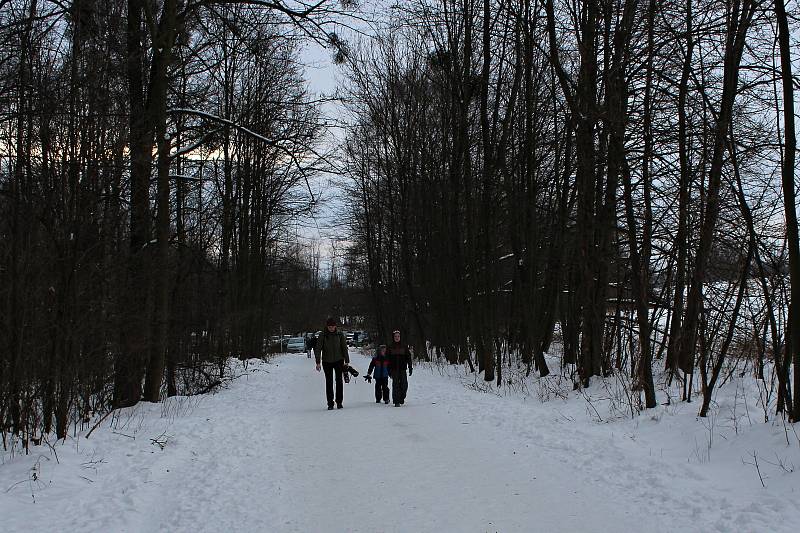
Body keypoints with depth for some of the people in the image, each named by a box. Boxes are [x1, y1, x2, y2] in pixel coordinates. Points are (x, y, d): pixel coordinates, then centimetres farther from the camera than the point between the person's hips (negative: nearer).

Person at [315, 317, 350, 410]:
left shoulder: (340, 334, -1)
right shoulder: (323, 336, -4)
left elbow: (344, 348, 3)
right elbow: (318, 349, -4)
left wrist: (346, 361, -1)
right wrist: (318, 362, -10)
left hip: (338, 360, 0)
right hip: (327, 361, 0)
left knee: (339, 381, -3)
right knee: (329, 382, 2)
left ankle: (339, 402, 5)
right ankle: (330, 403, 7)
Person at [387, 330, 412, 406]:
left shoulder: (404, 347, 6)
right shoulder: (390, 347, 3)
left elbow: (408, 358, 7)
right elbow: (388, 359, 3)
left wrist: (410, 368, 1)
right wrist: (389, 370, -2)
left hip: (402, 369, 1)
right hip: (394, 369, -1)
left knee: (404, 385, -3)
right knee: (395, 385, -5)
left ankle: (402, 398, 20)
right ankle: (396, 402, -1)